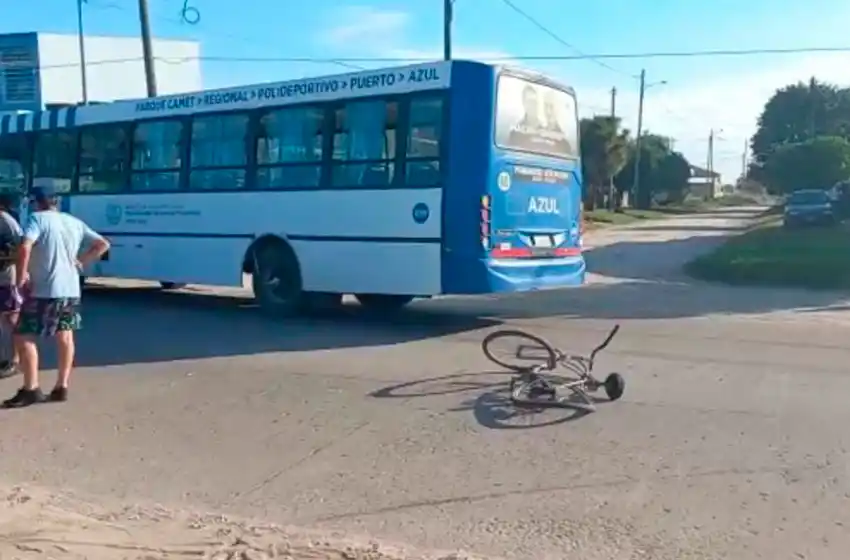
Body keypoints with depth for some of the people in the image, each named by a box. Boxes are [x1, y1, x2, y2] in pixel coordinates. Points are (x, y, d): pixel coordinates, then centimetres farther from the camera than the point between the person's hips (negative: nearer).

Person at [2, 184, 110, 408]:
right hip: (71, 290, 7)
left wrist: (21, 276, -14)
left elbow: (25, 248, -24)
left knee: (23, 337, 1)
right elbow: (103, 245, 15)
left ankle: (30, 389, -2)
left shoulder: (37, 219, -8)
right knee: (65, 336, 16)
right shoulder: (75, 222, 12)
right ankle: (61, 387, 21)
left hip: (44, 291, -7)